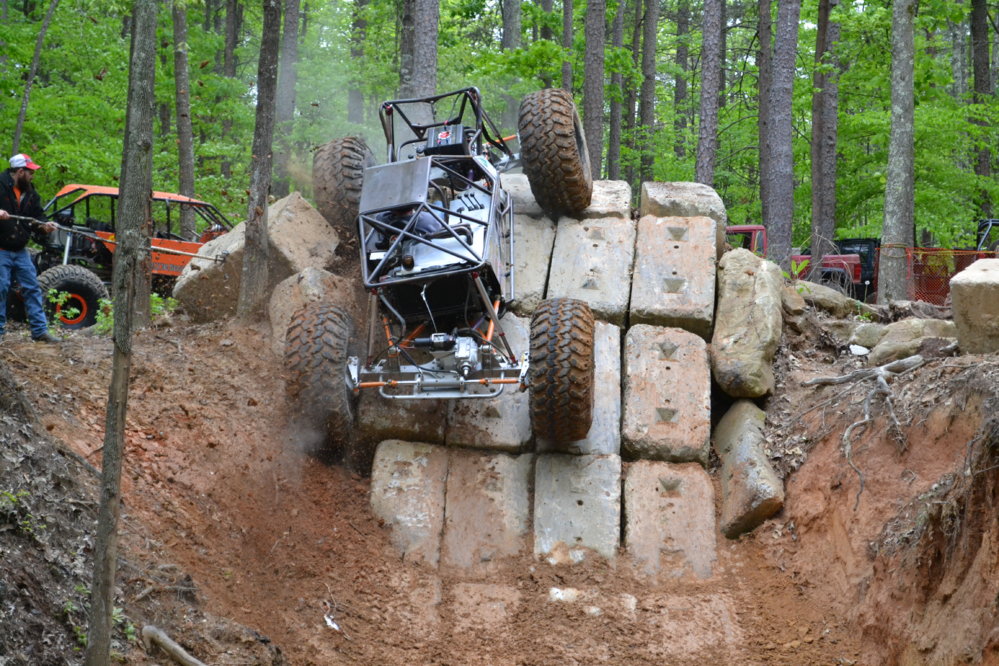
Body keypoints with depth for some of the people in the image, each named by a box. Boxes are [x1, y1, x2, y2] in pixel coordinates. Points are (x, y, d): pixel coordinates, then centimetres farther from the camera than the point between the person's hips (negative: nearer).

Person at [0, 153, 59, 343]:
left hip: (20, 251, 6)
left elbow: (36, 218, 12)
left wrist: (44, 226, -11)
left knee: (32, 288, 4)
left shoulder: (30, 193, 11)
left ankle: (39, 330, 8)